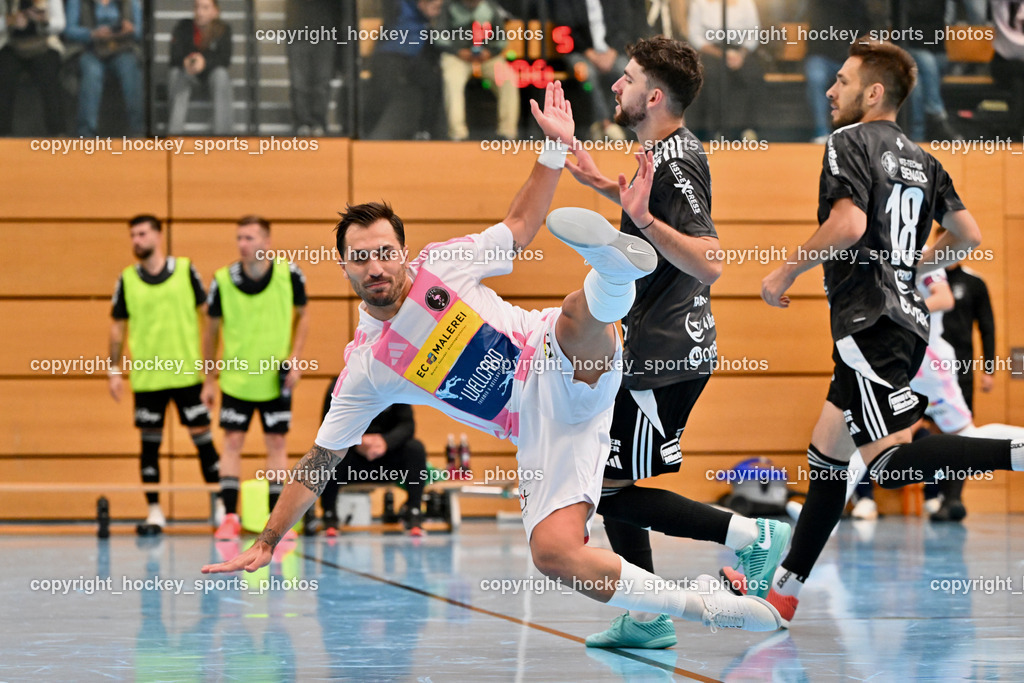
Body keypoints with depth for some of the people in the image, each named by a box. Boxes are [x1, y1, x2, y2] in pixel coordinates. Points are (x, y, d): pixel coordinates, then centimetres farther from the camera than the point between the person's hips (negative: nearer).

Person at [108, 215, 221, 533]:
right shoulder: (127, 280, 4)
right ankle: (154, 511, 10)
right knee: (150, 442, 3)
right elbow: (118, 327, 9)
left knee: (202, 435, 0)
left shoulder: (185, 270, 1)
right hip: (146, 376, 1)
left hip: (187, 372, -1)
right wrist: (115, 370, 3)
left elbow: (207, 314, 5)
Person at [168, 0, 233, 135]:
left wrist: (205, 62, -44)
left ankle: (223, 132, -36)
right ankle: (174, 130, -36)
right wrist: (186, 63, -44)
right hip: (188, 73, 1)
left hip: (212, 71, -1)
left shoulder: (223, 29, -12)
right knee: (176, 73, -31)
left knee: (221, 74, -34)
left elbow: (225, 59, -23)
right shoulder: (182, 27, -13)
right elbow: (174, 59, -19)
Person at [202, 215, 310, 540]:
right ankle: (229, 517, 1)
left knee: (276, 443, 4)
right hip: (235, 376, 0)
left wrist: (295, 358, -6)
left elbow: (302, 316, 5)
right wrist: (209, 380, 2)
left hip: (276, 378, 0)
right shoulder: (223, 280, -10)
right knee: (233, 442, -3)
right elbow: (212, 330, 1)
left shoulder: (289, 275, -10)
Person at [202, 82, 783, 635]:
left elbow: (520, 226, 18)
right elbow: (320, 462, 12)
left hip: (570, 376, -1)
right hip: (539, 432, 1)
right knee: (553, 553, -24)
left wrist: (556, 147, 9)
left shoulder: (442, 264, 4)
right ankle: (700, 608, -19)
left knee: (579, 314, -35)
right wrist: (266, 544, 10)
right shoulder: (365, 368, 4)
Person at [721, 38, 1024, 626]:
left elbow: (848, 224, -20)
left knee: (891, 460, -19)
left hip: (870, 321, -9)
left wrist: (784, 275, -9)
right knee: (827, 452, 15)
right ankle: (784, 592, 19)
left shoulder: (850, 142, -6)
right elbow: (968, 235, 19)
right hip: (908, 318, 9)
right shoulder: (920, 160, 18)